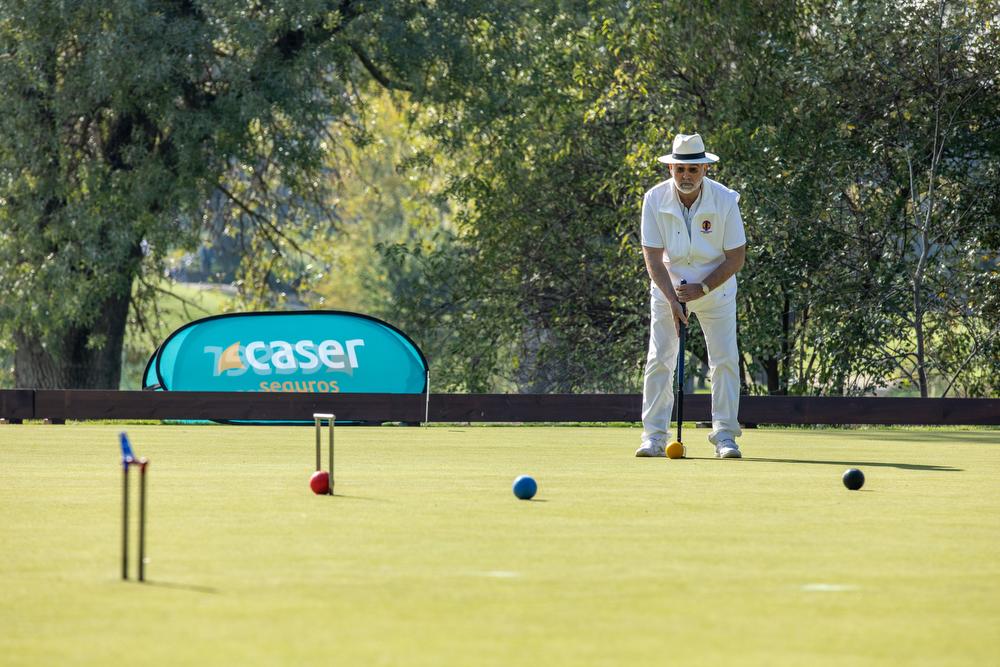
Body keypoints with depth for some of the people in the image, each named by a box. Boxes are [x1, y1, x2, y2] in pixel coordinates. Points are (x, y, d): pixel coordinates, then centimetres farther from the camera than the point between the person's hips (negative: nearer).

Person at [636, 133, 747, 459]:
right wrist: (672, 300, -24)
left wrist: (702, 288, -20)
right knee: (659, 360, -5)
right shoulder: (655, 199, -16)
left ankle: (725, 436, -1)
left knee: (725, 360, -7)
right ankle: (654, 437, -2)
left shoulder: (725, 200, -18)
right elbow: (653, 257, -15)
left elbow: (736, 258, -13)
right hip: (668, 287, 1)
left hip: (715, 288, -1)